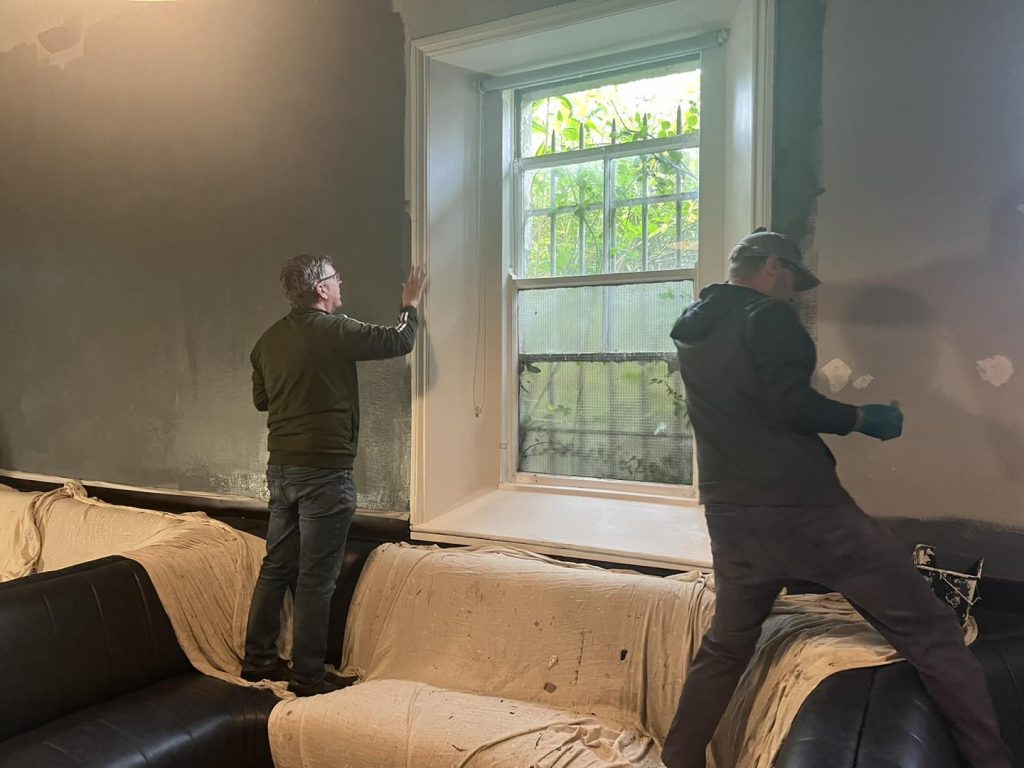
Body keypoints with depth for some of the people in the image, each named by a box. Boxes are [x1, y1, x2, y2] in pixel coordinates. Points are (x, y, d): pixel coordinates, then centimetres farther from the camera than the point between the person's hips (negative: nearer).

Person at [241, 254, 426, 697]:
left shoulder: (270, 339, 9)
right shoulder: (333, 330, -14)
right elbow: (398, 342, -7)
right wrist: (410, 304, 10)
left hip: (281, 468, 8)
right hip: (323, 473, -8)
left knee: (277, 567, 17)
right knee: (316, 578, 2)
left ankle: (258, 659, 28)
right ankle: (307, 676, 12)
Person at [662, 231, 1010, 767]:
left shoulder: (692, 329, 15)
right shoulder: (767, 317, -5)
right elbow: (792, 405, -17)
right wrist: (862, 418, -1)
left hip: (732, 518, 7)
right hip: (802, 507, -7)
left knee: (724, 648, 22)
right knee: (928, 630, 3)